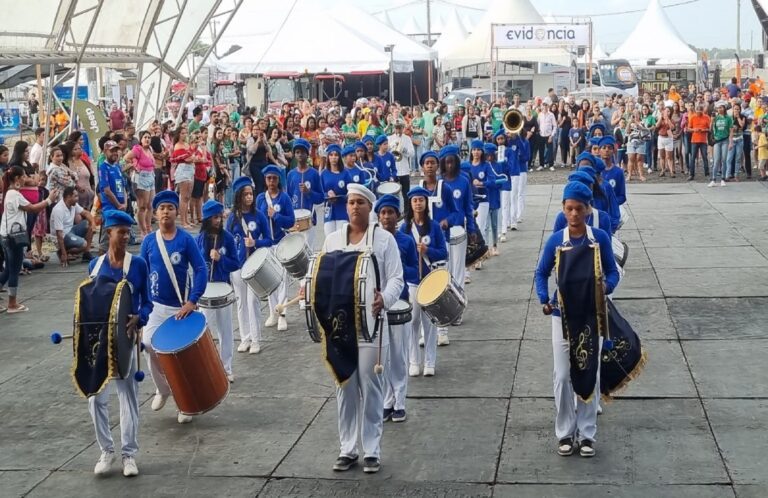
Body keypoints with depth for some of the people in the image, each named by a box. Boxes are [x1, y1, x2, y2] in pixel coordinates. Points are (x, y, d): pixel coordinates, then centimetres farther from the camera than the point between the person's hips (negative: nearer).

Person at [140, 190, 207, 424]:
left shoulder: (186, 239, -9)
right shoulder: (149, 241, 0)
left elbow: (201, 270, -12)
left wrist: (192, 301, -20)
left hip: (181, 307, -2)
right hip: (155, 306, 2)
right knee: (149, 345, -13)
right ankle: (162, 389, 15)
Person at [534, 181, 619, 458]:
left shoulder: (600, 238, -4)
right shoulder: (556, 240, -3)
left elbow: (612, 271, 2)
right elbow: (541, 273, 4)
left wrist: (607, 286, -21)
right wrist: (544, 299, -14)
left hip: (592, 317, 0)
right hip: (563, 317, 0)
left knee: (590, 376, 6)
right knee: (563, 377, 3)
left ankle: (587, 434, 16)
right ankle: (565, 434, 15)